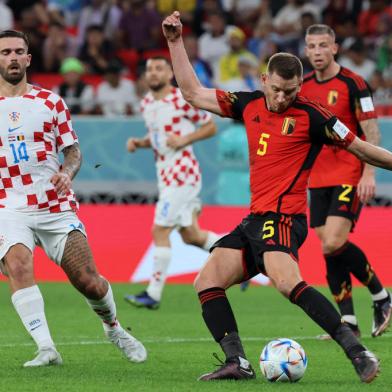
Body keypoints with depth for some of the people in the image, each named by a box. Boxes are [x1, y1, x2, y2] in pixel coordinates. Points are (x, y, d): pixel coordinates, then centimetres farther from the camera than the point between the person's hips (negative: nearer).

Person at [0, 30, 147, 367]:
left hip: (57, 208, 1)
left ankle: (114, 328, 28)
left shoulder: (50, 102, 7)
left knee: (88, 281, -3)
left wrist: (67, 172, -12)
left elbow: (73, 151, 9)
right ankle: (46, 349, -30)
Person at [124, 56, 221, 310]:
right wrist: (139, 143, 5)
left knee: (160, 231, -11)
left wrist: (183, 140, -17)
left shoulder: (182, 100, -12)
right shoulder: (147, 103, 11)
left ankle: (154, 294, -6)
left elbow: (211, 127, -5)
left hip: (183, 172, -8)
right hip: (164, 173, 8)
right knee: (190, 236, 13)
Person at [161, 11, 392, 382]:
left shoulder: (310, 116, -5)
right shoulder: (248, 104, 12)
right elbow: (194, 93, 20)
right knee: (206, 283, -2)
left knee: (286, 281, -32)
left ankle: (358, 353, -34)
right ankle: (237, 362, -8)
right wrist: (175, 42, 16)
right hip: (254, 219, 8)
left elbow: (360, 148, 1)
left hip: (283, 217, -8)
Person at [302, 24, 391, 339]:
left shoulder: (353, 84, -8)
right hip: (318, 180, 6)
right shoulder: (303, 87, 10)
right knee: (329, 249, 0)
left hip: (349, 176, -6)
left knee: (333, 244, -18)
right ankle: (348, 321, 5)